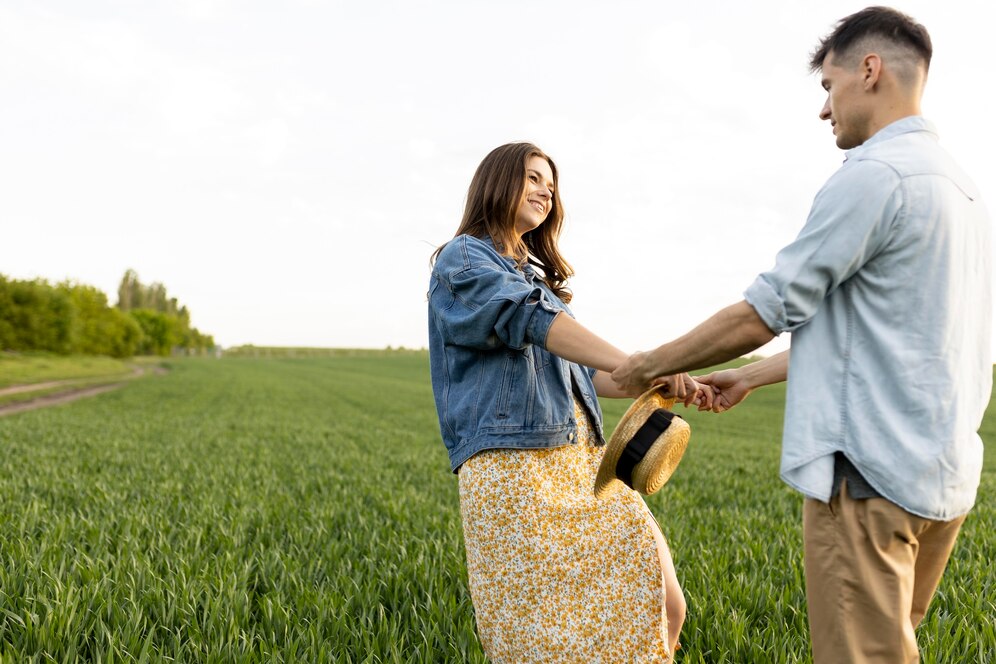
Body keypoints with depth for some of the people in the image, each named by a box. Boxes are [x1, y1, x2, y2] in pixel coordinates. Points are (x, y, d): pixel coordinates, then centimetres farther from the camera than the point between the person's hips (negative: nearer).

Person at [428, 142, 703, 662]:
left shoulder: (536, 274, 26)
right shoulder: (462, 260, 2)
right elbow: (532, 321, -17)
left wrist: (659, 382, 9)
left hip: (582, 463, 8)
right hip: (513, 467, -8)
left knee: (662, 608, -2)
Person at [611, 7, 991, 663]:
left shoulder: (873, 175, -14)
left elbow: (765, 312, -12)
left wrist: (650, 365, 2)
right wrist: (750, 376, 24)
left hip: (870, 474, -9)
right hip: (943, 473, 9)